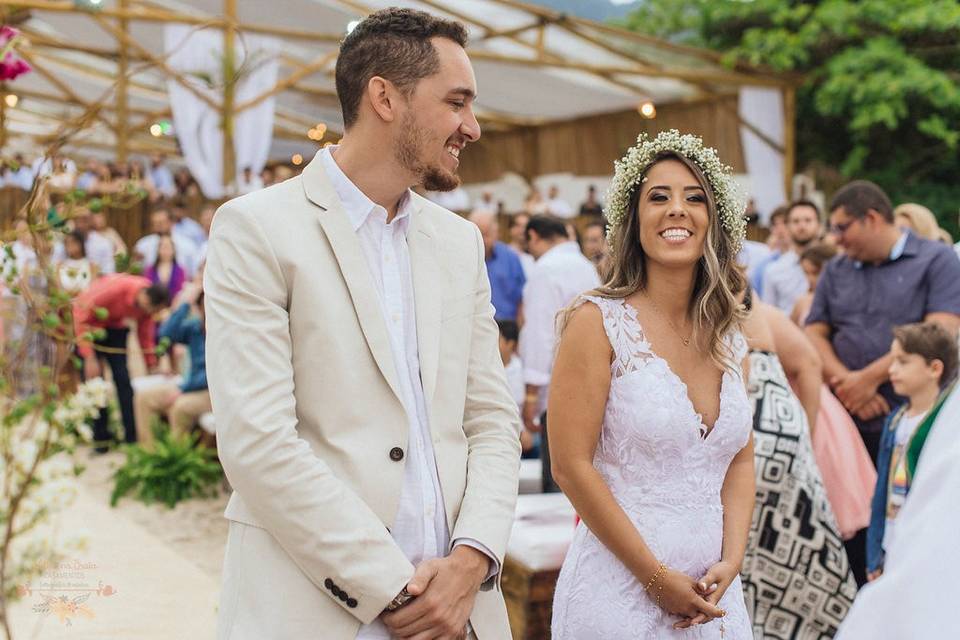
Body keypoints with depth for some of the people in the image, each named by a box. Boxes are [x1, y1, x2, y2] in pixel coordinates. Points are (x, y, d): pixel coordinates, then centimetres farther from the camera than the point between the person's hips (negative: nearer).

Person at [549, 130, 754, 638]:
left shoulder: (728, 339, 7)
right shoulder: (598, 321, -10)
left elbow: (740, 462, 11)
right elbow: (571, 466, -14)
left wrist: (730, 563, -4)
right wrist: (658, 577, -13)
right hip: (620, 591, -5)